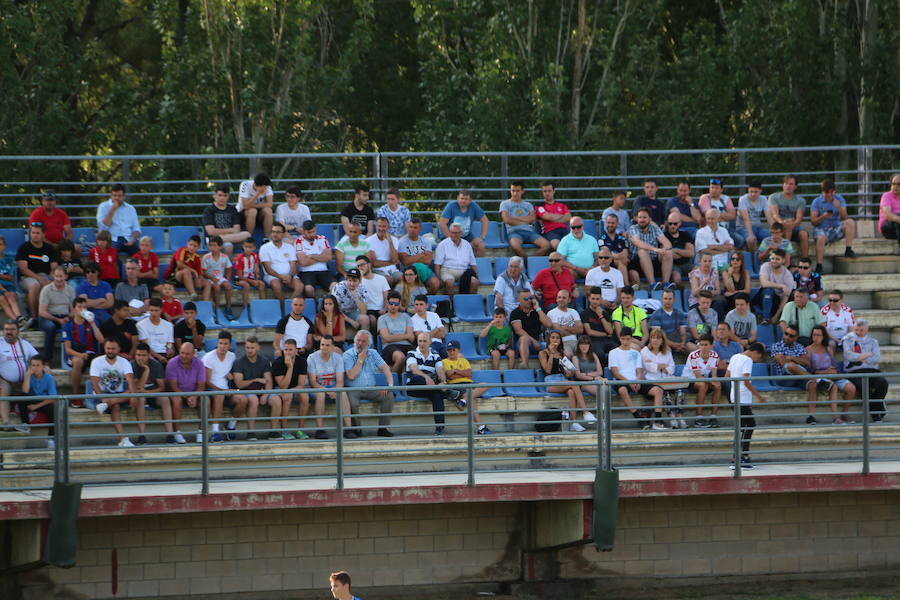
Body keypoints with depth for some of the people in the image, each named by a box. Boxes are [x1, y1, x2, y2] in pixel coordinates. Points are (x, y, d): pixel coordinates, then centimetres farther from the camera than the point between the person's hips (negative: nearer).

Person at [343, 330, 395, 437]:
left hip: (370, 389, 4)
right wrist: (360, 360, -9)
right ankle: (356, 429, -15)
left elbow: (385, 368, 2)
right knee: (352, 402, -36)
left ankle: (383, 428, -15)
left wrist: (390, 384, -14)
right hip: (353, 390, -4)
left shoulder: (373, 353, 12)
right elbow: (351, 376, -14)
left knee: (389, 395, -20)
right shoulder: (348, 355, -2)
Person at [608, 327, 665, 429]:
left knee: (658, 390, -21)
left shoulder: (636, 353, 24)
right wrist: (628, 382, -15)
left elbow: (639, 371, 15)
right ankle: (639, 419, -40)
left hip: (636, 382, 4)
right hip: (621, 382, -4)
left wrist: (638, 381, -9)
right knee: (622, 390, -42)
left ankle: (657, 420, -28)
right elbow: (615, 373, 0)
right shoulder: (614, 353, 12)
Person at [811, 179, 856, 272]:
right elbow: (813, 221, -4)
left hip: (836, 229, 2)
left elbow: (845, 218, -3)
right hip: (821, 229, -2)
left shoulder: (839, 199, 6)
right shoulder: (817, 202, 1)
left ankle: (848, 250, -21)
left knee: (850, 222, -23)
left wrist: (839, 208, -21)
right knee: (820, 238, -37)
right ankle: (819, 266, -34)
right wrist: (823, 217, -23)